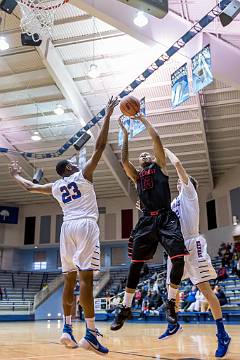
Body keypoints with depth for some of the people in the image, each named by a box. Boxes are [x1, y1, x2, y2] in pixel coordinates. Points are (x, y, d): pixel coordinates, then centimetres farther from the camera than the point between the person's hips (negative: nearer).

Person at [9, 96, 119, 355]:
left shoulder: (55, 187, 20)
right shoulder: (83, 175, 8)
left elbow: (29, 187, 33)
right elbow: (100, 147, 3)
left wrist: (15, 175, 53)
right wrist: (107, 116, 8)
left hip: (67, 227, 5)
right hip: (85, 225, -5)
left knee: (69, 278, 9)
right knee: (85, 277, -14)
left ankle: (67, 329, 8)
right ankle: (91, 333, -16)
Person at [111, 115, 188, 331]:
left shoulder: (160, 167, 15)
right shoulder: (136, 176, 23)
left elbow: (156, 139, 7)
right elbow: (124, 161, 8)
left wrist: (143, 119, 13)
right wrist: (125, 134, 13)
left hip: (166, 218, -3)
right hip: (146, 220, 3)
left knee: (178, 259, -17)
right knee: (135, 264, 0)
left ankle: (171, 303, 2)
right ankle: (125, 308, 9)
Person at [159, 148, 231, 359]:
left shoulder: (189, 192, 2)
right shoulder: (174, 202, 23)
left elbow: (177, 164, -7)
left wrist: (166, 150, 8)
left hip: (192, 245, -8)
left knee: (204, 288, -9)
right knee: (172, 287, 12)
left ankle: (223, 335, -3)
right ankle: (174, 325, 27)